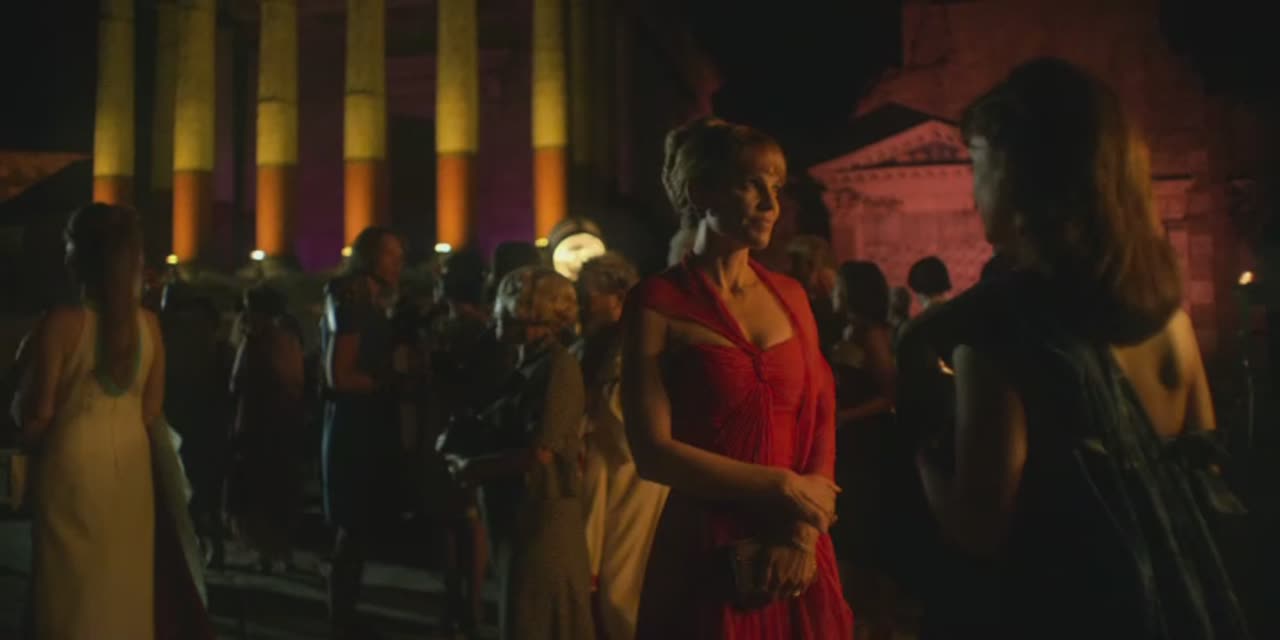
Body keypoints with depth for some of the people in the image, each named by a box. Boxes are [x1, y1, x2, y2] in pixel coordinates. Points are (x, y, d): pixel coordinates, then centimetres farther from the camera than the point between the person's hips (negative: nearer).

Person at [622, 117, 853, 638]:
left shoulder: (790, 296, 7)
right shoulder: (658, 303, -8)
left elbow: (822, 420, 5)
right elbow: (652, 452, -13)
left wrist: (804, 532, -8)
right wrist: (783, 486, -11)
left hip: (797, 558, 4)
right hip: (705, 557, -4)